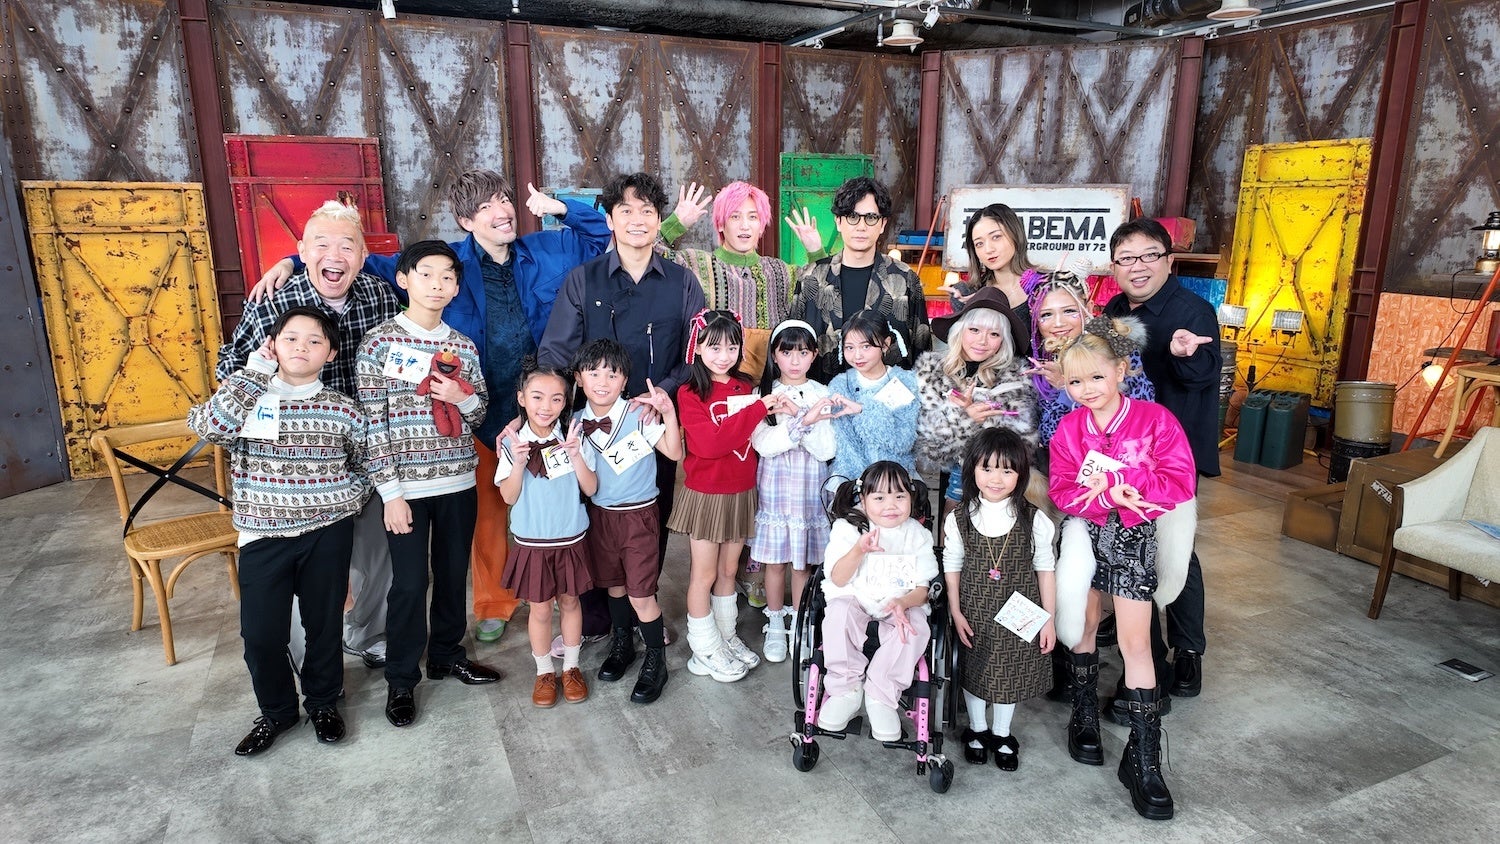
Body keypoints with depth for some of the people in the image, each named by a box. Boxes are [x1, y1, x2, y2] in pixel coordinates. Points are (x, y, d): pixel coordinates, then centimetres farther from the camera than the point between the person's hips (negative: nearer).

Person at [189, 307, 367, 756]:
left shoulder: (343, 409, -1)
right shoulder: (246, 400, -3)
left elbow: (365, 464, 14)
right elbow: (207, 425, -25)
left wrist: (347, 499, -2)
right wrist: (254, 370, -17)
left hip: (327, 536, 0)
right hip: (263, 537, 0)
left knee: (324, 623, 13)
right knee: (261, 634, 5)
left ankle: (323, 701, 36)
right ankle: (276, 710, 31)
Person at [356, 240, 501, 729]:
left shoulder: (463, 346, 6)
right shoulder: (380, 342, -6)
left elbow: (480, 413, 14)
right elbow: (372, 423, -8)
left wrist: (463, 398, -10)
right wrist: (390, 491, -12)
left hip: (459, 481, 4)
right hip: (407, 485, -4)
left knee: (454, 573, 14)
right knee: (410, 582, 3)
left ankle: (446, 653, 34)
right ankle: (401, 679, 20)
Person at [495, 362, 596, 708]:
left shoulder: (574, 438, -7)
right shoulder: (512, 443, -9)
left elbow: (590, 489, -9)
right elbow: (509, 497, -10)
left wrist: (576, 456, -23)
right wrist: (518, 463, -25)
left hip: (570, 539, 1)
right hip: (532, 542, -1)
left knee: (569, 602, 14)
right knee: (539, 609, 10)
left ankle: (571, 667, 32)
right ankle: (544, 671, 29)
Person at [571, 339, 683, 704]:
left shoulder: (639, 414, -15)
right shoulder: (578, 421, 0)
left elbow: (674, 452, -21)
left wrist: (668, 413, -33)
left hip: (638, 514, -5)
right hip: (600, 513, 5)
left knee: (640, 594, -3)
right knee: (613, 583, 19)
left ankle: (656, 662, 16)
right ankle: (622, 644, 41)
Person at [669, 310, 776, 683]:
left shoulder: (747, 387, 4)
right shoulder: (690, 394, -12)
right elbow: (710, 443, -26)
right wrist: (759, 407, -27)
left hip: (742, 491, 5)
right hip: (706, 493, -5)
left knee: (729, 569, 17)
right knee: (704, 573, 6)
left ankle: (726, 637, 32)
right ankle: (706, 650, 21)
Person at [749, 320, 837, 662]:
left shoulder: (822, 394, -2)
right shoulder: (765, 393, -2)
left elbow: (825, 450, -11)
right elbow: (762, 444, -16)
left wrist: (797, 413, -23)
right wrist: (804, 421, -27)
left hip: (809, 489, 0)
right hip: (774, 488, 0)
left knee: (803, 561, 9)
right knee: (775, 560, 9)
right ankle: (775, 625, 27)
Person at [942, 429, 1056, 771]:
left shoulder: (1034, 521, -11)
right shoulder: (958, 520, -10)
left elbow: (1044, 569, -4)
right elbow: (952, 567, -2)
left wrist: (1049, 619, -2)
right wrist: (956, 613, -4)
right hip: (975, 615, 0)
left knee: (1011, 672, 15)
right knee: (974, 670, 16)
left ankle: (1002, 734, 39)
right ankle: (977, 729, 41)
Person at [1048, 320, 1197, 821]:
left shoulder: (1155, 420, -12)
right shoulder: (1068, 429, -3)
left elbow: (1178, 483, -17)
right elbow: (1062, 492, -9)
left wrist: (1110, 481, -24)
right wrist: (1112, 495, -26)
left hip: (1134, 538, -3)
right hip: (1084, 534, 3)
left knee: (1135, 642, -4)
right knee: (1083, 625, 13)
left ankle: (1144, 759, 7)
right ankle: (1085, 717, 35)